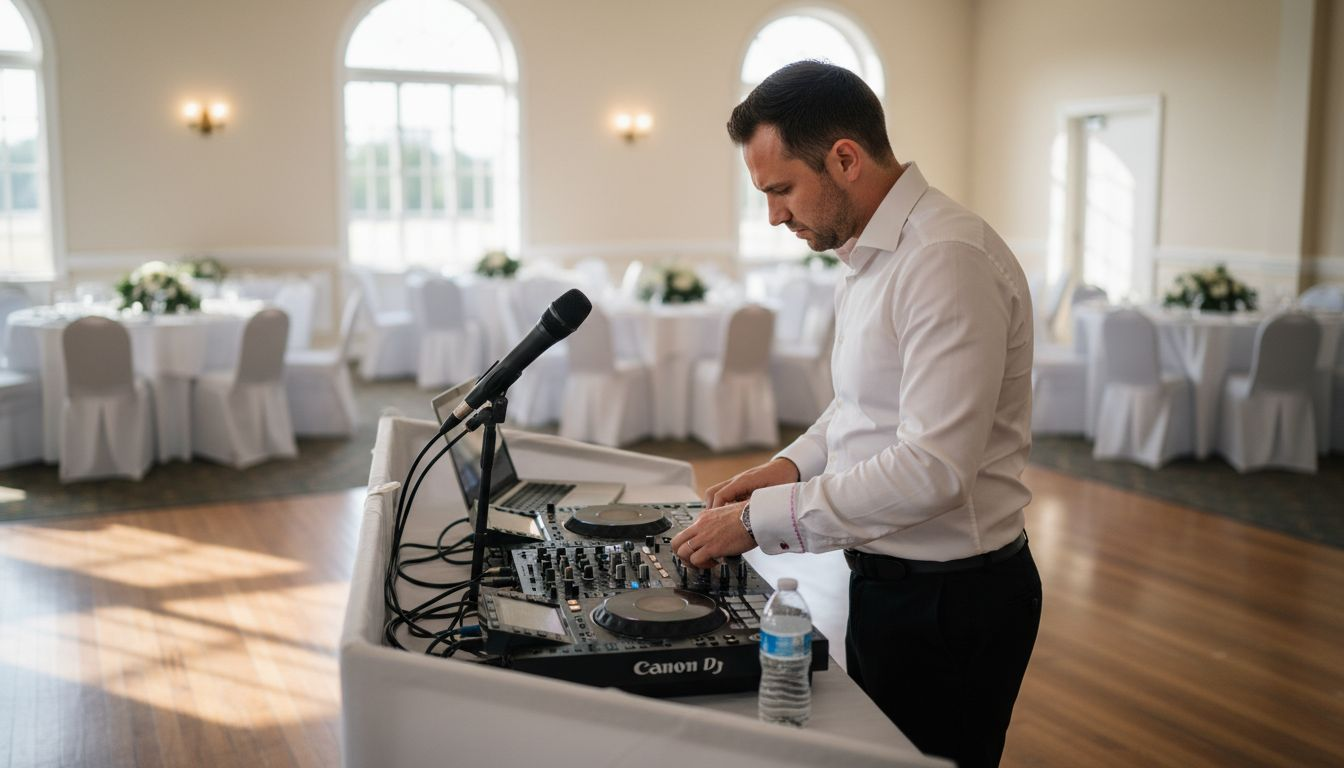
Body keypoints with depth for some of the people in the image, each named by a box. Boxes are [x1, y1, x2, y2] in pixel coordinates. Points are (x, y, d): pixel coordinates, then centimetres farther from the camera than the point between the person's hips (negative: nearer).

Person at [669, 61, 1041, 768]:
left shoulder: (949, 260, -24)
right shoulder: (869, 255, 8)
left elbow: (933, 469, -29)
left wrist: (761, 519, -23)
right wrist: (791, 467, 3)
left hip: (950, 601, -9)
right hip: (885, 577, 9)